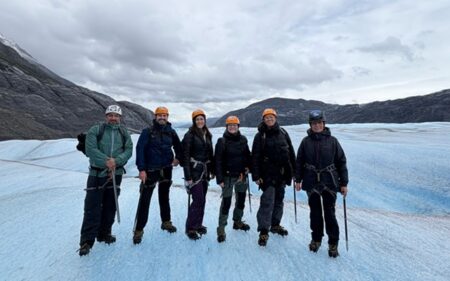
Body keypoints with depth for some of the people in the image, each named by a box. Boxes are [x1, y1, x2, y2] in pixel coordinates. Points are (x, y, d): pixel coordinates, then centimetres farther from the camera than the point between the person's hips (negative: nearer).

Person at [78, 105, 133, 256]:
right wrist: (106, 161, -21)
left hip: (116, 174, 4)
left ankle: (104, 233, 29)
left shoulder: (124, 133, 7)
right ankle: (87, 241, 6)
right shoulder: (95, 130, -2)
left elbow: (128, 150, -1)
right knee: (92, 207, -3)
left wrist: (116, 160, -18)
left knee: (110, 206, 12)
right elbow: (90, 149, -12)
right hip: (97, 173, -3)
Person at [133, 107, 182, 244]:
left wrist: (178, 158, 7)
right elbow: (140, 149, -13)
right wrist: (141, 169, -19)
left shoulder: (171, 132, 4)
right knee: (144, 200, -2)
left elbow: (178, 146, 20)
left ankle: (166, 222, 33)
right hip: (150, 170, -4)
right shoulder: (148, 131, -8)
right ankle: (139, 229, 9)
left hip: (166, 170, 4)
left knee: (164, 197, 18)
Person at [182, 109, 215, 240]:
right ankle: (190, 228, 7)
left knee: (202, 199, 12)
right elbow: (185, 156, -13)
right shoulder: (190, 135, -9)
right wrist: (188, 176, -17)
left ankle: (198, 224, 26)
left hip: (205, 170, 6)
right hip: (195, 171, -6)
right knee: (198, 200, -8)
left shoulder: (207, 135, 11)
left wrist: (212, 170, 14)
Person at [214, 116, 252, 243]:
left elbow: (247, 155, 15)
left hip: (242, 176, 5)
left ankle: (237, 221, 37)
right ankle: (221, 228, 8)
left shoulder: (243, 139, 4)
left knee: (241, 199, 17)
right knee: (226, 202, -5)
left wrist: (248, 166, 1)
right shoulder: (222, 141, -9)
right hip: (228, 176, -5)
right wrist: (219, 178, -14)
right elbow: (218, 161, -11)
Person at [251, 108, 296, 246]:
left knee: (279, 200, 15)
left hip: (282, 173, 5)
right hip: (268, 174, -4)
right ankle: (263, 231, -1)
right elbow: (255, 156, -6)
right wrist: (256, 175, -11)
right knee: (267, 201, -9)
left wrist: (294, 170, 9)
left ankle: (275, 224, 32)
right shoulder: (260, 136, -4)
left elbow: (291, 152, 11)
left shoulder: (283, 133, 7)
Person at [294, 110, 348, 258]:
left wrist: (344, 183, 0)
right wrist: (298, 179, 4)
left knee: (330, 213, 3)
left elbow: (341, 162, 1)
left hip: (329, 183, -1)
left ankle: (333, 243, 19)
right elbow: (299, 161, 6)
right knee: (315, 212, 12)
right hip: (311, 183, 1)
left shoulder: (332, 141, -2)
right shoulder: (306, 141, 1)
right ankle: (316, 239, 29)